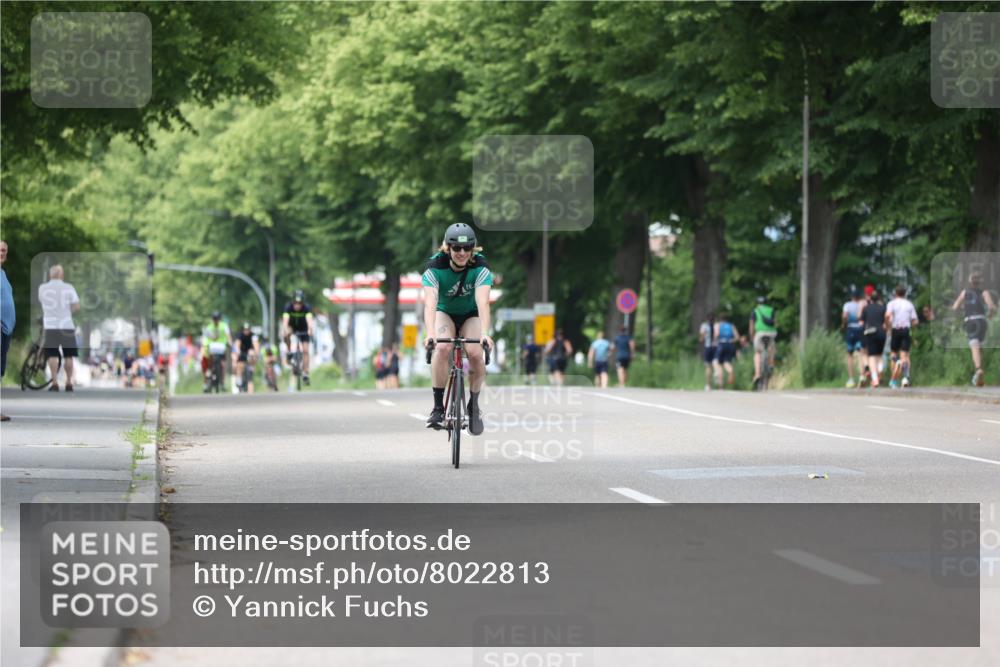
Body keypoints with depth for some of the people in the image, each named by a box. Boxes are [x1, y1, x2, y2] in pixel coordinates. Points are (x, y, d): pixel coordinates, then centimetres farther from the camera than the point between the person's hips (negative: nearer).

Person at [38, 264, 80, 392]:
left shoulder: (43, 288, 2)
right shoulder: (69, 288, 0)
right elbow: (76, 306, -4)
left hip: (50, 325, 0)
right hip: (67, 325, 0)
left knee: (52, 355, 0)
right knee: (68, 356, 9)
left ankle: (55, 383, -9)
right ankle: (69, 383, 10)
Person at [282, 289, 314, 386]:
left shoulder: (307, 308, -30)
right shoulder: (288, 307, -29)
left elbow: (309, 320, -45)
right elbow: (285, 320, -41)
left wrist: (310, 330, -64)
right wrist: (286, 330, -60)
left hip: (303, 330, -1)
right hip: (292, 326, 1)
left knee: (305, 351, -12)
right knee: (286, 335, -34)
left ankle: (305, 374, -9)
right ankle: (289, 352, -9)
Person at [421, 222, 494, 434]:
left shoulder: (480, 267, -26)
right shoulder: (435, 267, -27)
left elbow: (482, 302, -39)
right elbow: (430, 303, -39)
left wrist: (485, 333, -55)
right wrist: (430, 334, -56)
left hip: (471, 315, 0)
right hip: (444, 313, 0)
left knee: (475, 353, -26)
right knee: (442, 347, -31)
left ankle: (473, 404, -3)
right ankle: (438, 407, -21)